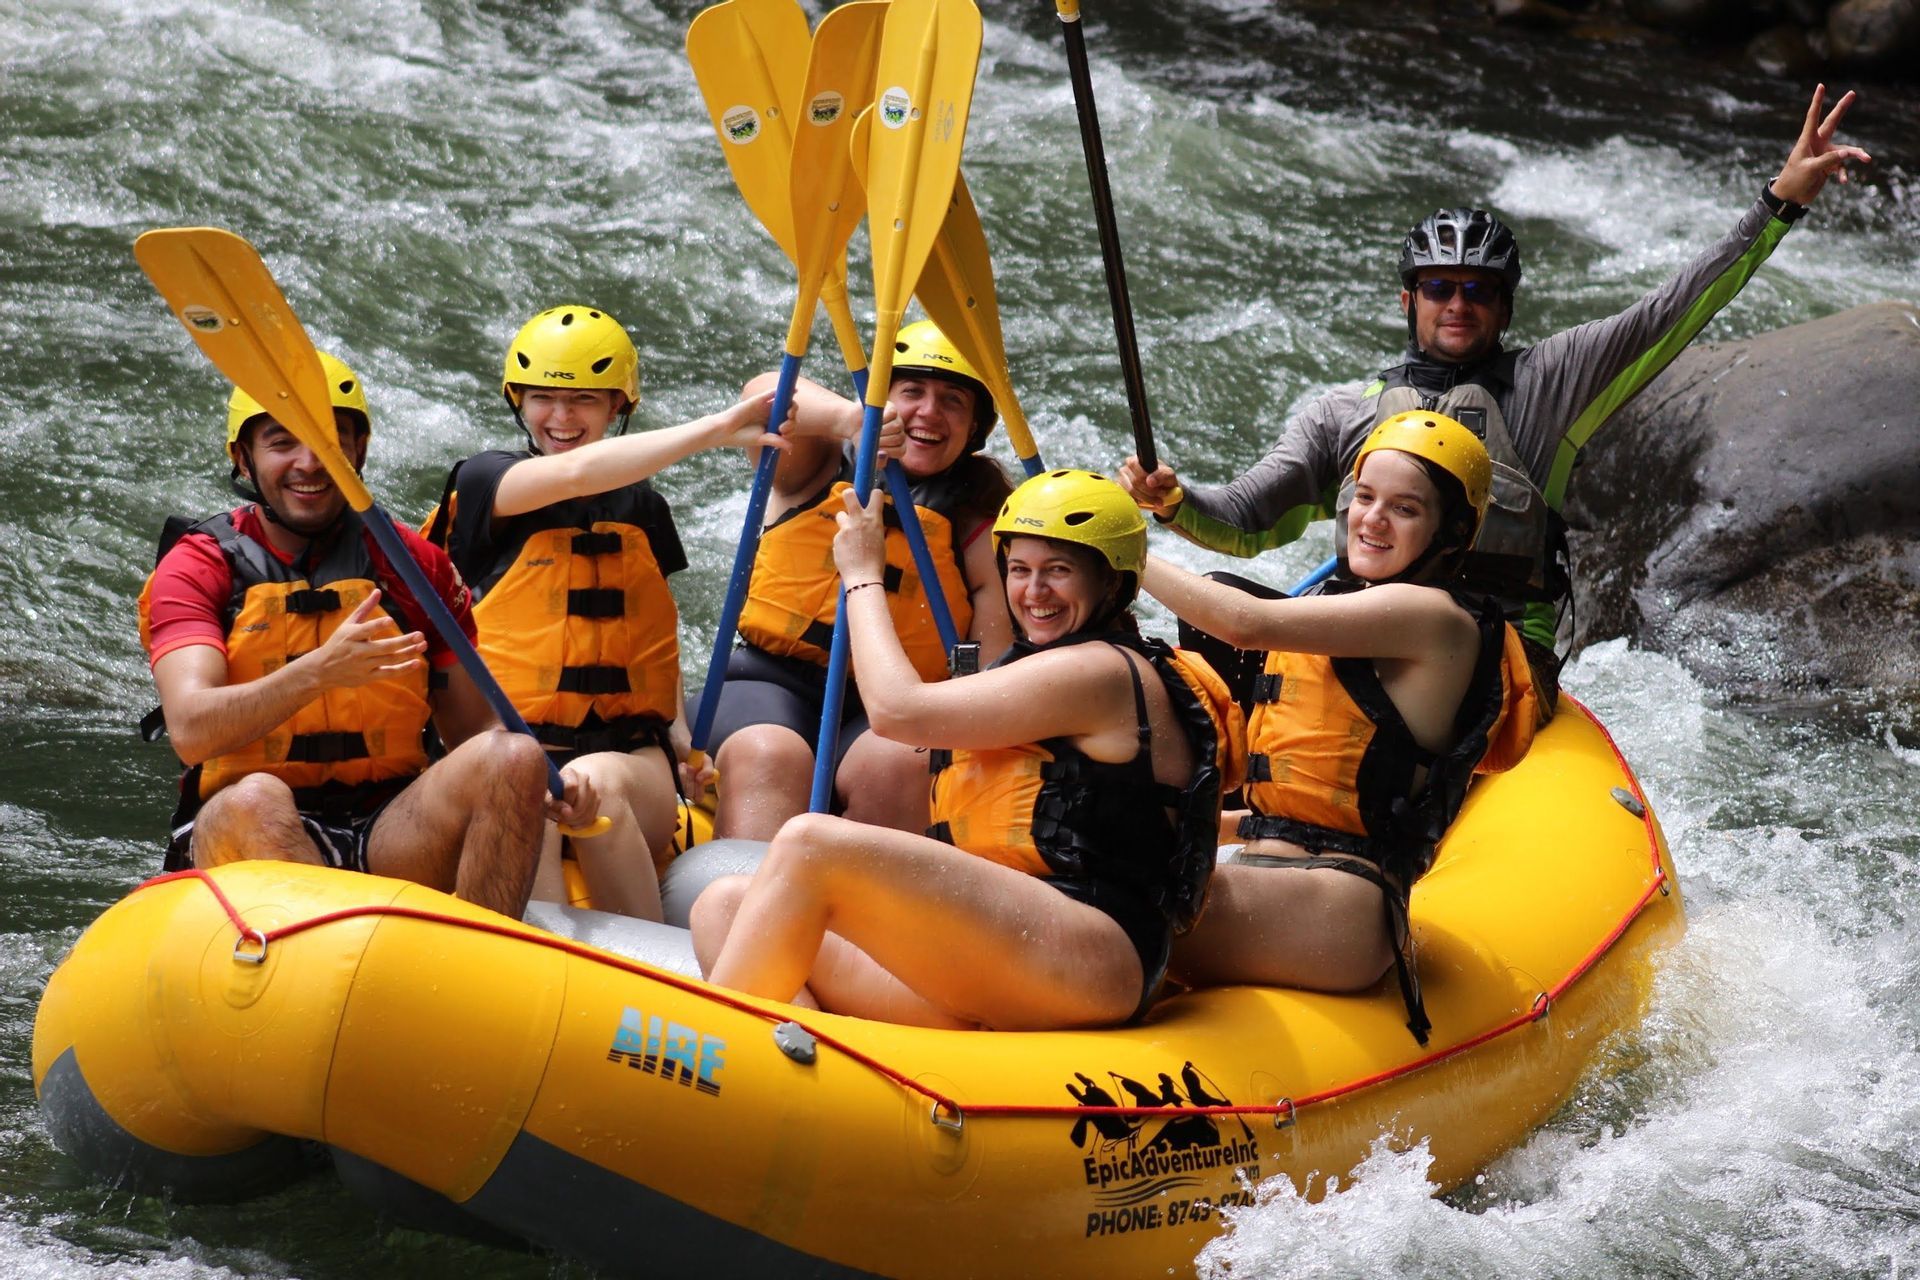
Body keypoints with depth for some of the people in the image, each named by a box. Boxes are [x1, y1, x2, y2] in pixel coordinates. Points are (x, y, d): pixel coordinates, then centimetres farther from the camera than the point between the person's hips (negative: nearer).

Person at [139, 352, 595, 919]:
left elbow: (476, 731, 13)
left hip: (393, 836, 3)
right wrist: (318, 672, -30)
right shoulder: (196, 567, 3)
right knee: (254, 799, -36)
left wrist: (539, 788, -10)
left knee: (513, 758, -23)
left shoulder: (413, 564, 13)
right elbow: (191, 732, -13)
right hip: (246, 832, -3)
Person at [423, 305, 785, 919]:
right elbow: (577, 474, -15)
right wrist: (716, 430, -18)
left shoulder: (643, 510, 19)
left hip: (627, 747, 2)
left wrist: (682, 736, 4)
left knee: (597, 785, -36)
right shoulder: (486, 482, 6)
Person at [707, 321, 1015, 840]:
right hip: (772, 683, 0)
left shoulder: (979, 518, 11)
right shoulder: (823, 465, 12)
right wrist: (847, 418, -33)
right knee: (769, 755, -33)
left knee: (894, 765, -34)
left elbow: (995, 672, 1)